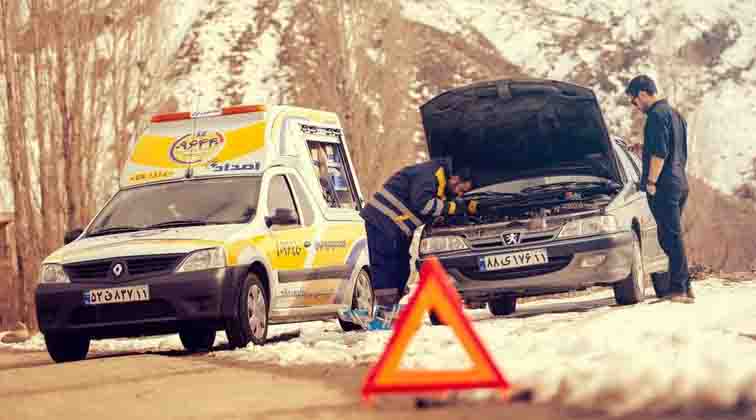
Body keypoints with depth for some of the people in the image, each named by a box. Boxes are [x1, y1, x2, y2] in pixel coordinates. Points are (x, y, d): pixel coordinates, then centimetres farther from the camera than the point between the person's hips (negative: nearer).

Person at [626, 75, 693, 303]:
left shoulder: (657, 115, -10)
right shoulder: (675, 114, 21)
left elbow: (659, 153, -18)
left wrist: (651, 181, -15)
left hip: (665, 185, -10)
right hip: (680, 183, 10)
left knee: (671, 237, -9)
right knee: (673, 237, 13)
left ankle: (679, 289, -11)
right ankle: (682, 287, 13)